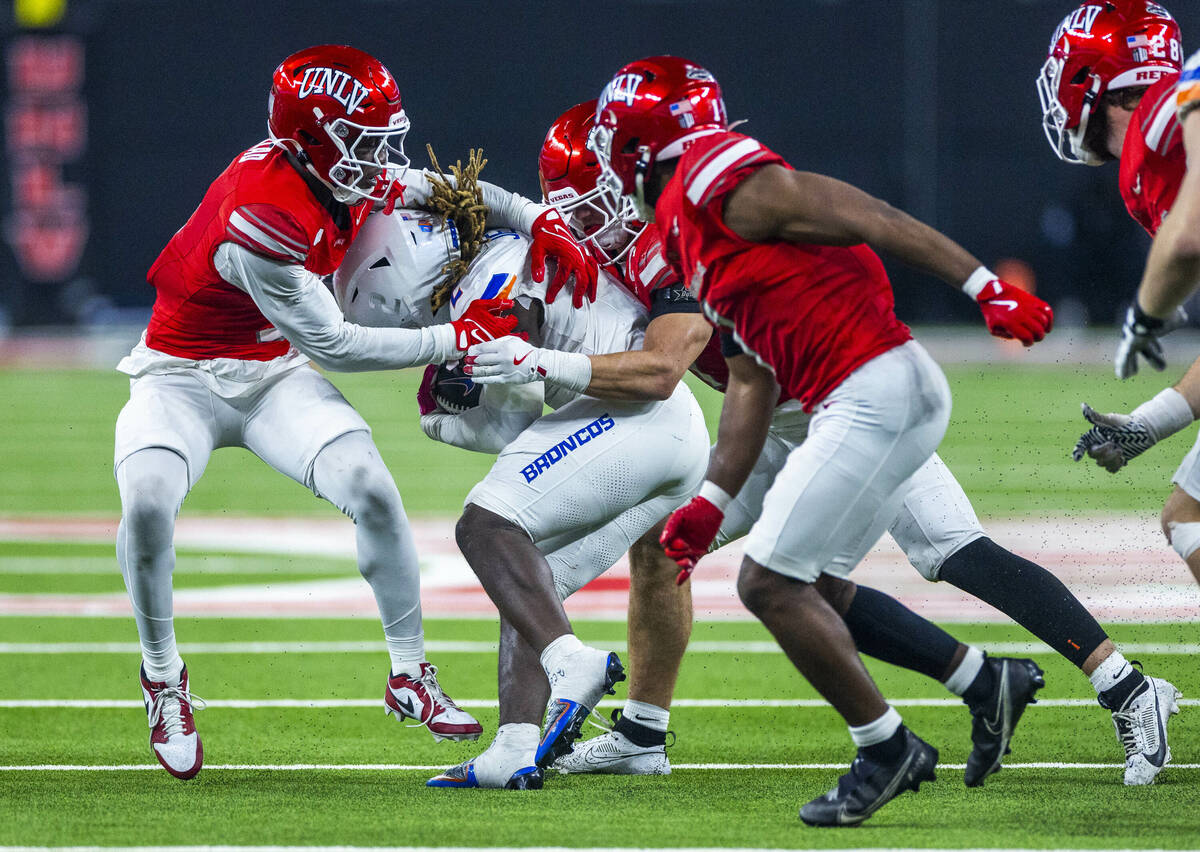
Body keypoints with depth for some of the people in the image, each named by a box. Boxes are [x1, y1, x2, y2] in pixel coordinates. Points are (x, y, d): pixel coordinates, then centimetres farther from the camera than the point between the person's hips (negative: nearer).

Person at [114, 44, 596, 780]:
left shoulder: (349, 177, -7)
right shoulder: (263, 215, -32)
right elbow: (332, 345, -25)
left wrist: (543, 223, -7)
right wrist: (455, 340, -20)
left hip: (272, 374, 6)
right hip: (182, 379, -6)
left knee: (372, 490, -15)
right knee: (148, 500, -32)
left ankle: (411, 676, 4)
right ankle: (164, 679, -8)